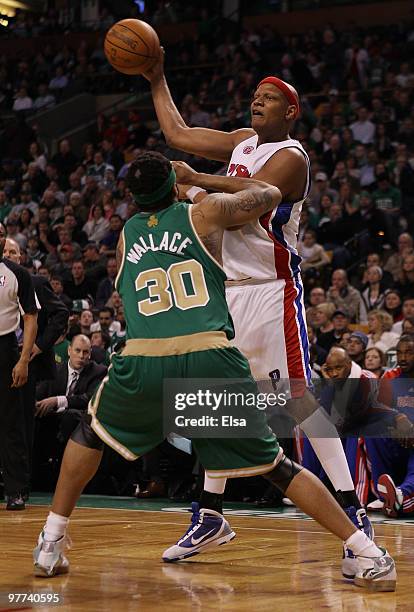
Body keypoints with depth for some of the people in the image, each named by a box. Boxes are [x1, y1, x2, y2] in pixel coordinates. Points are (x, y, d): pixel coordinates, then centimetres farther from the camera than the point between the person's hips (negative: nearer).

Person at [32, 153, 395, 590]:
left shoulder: (126, 235, 23)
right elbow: (270, 195, 31)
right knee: (276, 466, 11)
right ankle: (369, 555, 5)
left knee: (92, 433, 31)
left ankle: (51, 543, 28)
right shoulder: (207, 213, 16)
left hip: (144, 361, 1)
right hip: (210, 357, -1)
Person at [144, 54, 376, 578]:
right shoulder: (242, 142, 15)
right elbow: (177, 134, 22)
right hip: (228, 289, 8)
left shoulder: (290, 157, -9)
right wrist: (157, 81, 21)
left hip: (271, 290, -8)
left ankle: (351, 505, -11)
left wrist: (195, 181, -19)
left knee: (301, 398, -13)